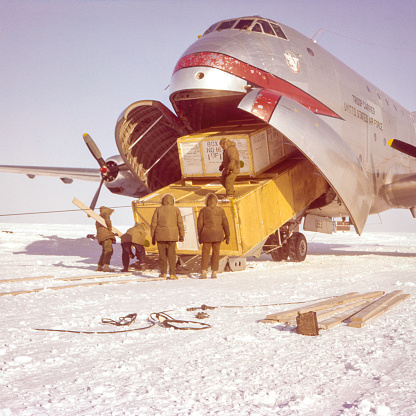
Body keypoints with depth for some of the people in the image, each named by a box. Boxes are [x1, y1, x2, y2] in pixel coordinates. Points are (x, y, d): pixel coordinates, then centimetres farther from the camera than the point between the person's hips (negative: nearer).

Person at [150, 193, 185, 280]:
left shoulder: (158, 209, 4)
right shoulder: (176, 209, 4)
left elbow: (153, 224, 3)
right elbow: (180, 223, 3)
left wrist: (153, 237, 10)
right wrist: (181, 236, 11)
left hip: (160, 236, 0)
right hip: (172, 236, 0)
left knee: (162, 254, 7)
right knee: (171, 255, 2)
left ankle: (163, 273, 6)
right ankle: (172, 274, -1)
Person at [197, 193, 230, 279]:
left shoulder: (203, 210, -4)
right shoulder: (220, 210, 1)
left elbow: (200, 224, -3)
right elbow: (225, 224, 1)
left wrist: (199, 236, 6)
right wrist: (227, 236, 6)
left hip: (207, 234, -2)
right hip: (218, 235, 2)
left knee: (205, 253, 4)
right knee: (216, 253, 9)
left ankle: (204, 272, -5)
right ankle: (214, 272, 6)